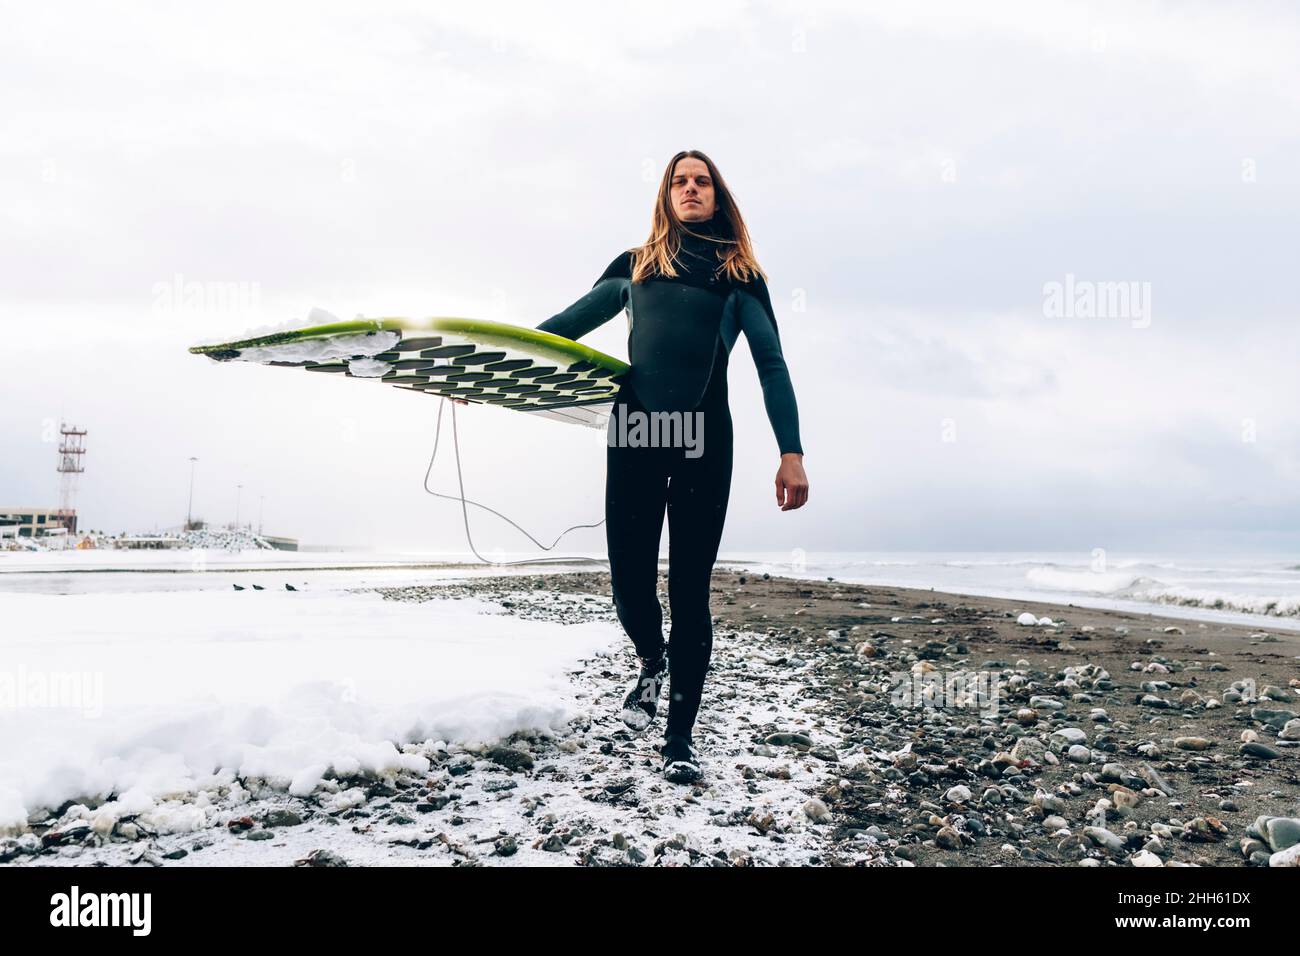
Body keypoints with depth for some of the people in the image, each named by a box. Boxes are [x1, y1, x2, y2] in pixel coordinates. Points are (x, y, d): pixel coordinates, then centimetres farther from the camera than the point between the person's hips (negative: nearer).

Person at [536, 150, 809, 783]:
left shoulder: (740, 276, 13)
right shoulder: (635, 267, 17)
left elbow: (771, 365, 6)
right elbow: (567, 324, 19)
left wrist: (791, 453, -5)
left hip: (705, 443, -1)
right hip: (634, 437, 1)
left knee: (690, 590, -1)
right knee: (630, 583, 0)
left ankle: (680, 739, 10)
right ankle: (653, 664, 35)